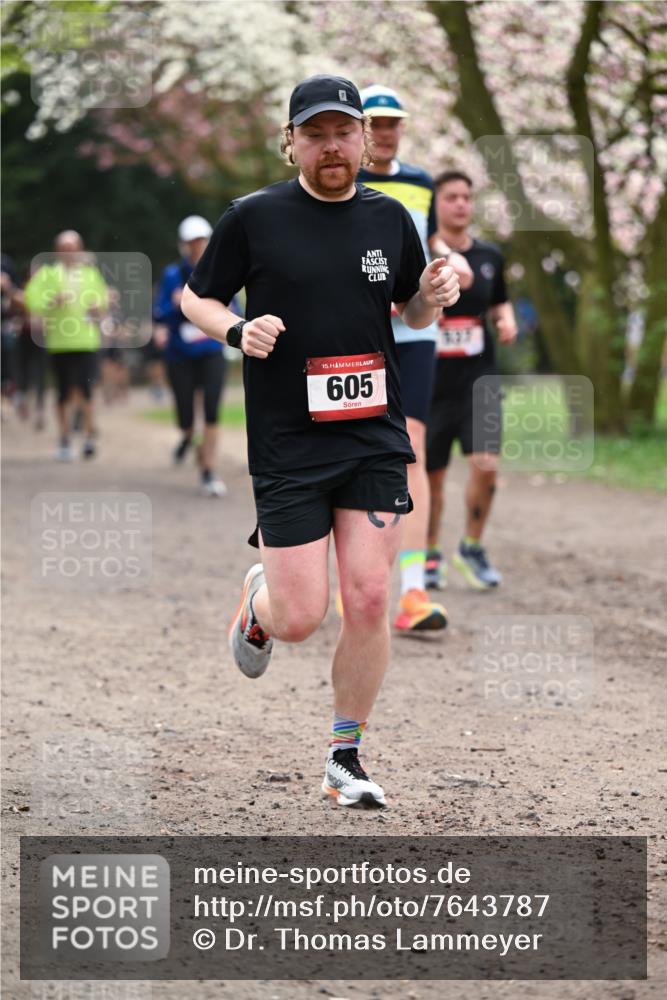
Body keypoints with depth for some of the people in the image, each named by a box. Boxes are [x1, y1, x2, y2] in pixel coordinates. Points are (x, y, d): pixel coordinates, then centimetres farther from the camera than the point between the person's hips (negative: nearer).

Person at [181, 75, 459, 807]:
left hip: (375, 440, 3)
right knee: (301, 619, -5)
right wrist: (237, 330, -14)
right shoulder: (254, 217, -3)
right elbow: (195, 299, 7)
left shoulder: (389, 219, 7)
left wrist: (433, 296, -3)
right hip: (287, 446, -2)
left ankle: (344, 760, 11)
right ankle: (259, 599, 34)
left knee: (369, 601, -6)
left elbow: (412, 313, 19)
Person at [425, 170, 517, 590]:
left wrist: (507, 320, 1)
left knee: (486, 465, -13)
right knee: (432, 476, 5)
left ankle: (473, 547, 9)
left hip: (479, 380, 2)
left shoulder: (489, 256, 6)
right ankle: (431, 556, 26)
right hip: (431, 382, -2)